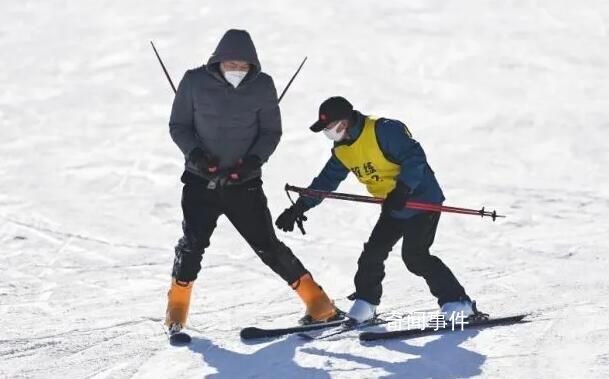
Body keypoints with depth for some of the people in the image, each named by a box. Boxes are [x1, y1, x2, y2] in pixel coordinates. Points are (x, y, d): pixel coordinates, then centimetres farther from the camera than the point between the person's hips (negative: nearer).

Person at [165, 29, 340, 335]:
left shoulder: (262, 86, -5)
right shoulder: (195, 82, -6)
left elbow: (271, 132, 3)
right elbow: (178, 126, 3)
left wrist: (255, 159, -15)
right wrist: (194, 152, -15)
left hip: (243, 183, 0)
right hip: (201, 180, 0)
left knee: (267, 245, -3)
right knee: (193, 242, -12)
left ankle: (320, 306, 6)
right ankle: (176, 315, 4)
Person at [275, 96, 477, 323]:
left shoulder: (384, 131, -21)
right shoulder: (342, 151, 6)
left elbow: (415, 157, -25)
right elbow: (326, 181, 16)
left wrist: (401, 190, -31)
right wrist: (298, 208, 13)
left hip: (422, 200, -9)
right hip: (393, 210, 9)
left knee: (415, 255, -17)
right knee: (373, 253, 4)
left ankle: (458, 303, -13)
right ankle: (364, 305, 19)